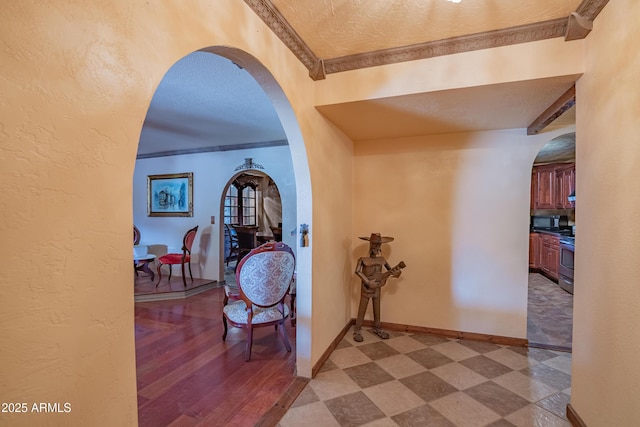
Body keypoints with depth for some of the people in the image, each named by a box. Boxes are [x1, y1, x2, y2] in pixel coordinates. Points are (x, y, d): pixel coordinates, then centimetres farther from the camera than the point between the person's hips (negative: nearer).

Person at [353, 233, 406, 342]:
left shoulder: (382, 260, 0)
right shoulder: (363, 260, -16)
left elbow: (390, 270, 5)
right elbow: (357, 271, -25)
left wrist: (397, 269, -17)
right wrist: (368, 282, -28)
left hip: (377, 288, 5)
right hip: (366, 288, -5)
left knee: (377, 309, 17)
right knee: (362, 310, 1)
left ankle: (377, 328, 35)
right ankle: (357, 331, 13)